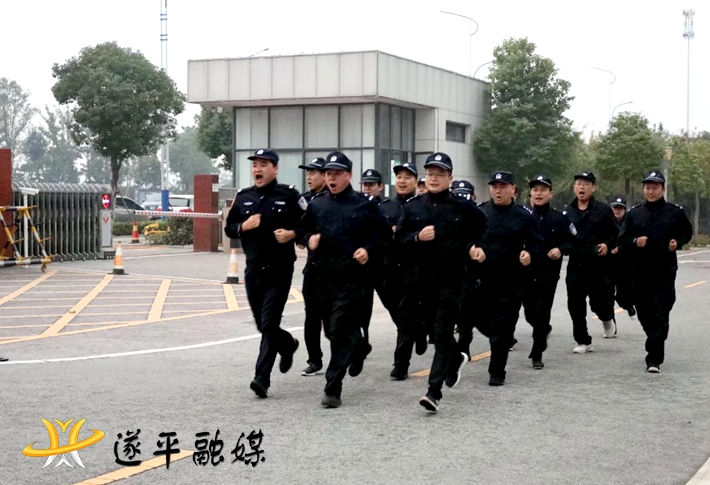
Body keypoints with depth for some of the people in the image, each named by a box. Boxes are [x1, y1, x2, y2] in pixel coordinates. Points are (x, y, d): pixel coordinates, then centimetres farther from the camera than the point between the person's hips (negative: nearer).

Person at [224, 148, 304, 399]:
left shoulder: (289, 196, -4)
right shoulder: (243, 197, 9)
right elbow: (229, 228, 14)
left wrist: (292, 233, -18)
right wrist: (244, 226, -6)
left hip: (279, 270, -5)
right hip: (253, 270, 5)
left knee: (269, 324, -10)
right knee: (262, 323, 14)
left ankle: (262, 377, -9)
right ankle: (288, 344, 44)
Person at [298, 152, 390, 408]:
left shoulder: (363, 204, -1)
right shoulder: (316, 204, 10)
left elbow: (383, 233, 4)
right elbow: (303, 229, 22)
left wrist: (369, 250, -11)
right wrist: (308, 238, 1)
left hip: (352, 275, -5)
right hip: (324, 275, 5)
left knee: (340, 331, -10)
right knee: (333, 327, 16)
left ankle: (333, 389, -5)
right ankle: (359, 347, 49)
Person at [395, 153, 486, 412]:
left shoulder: (462, 209, 1)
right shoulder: (413, 207, 5)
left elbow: (479, 234, 17)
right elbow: (398, 241, 5)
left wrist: (475, 248, 0)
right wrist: (417, 237, -12)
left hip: (450, 279, -3)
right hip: (419, 277, 3)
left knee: (443, 334, -7)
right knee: (419, 326, 13)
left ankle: (434, 391, -8)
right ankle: (456, 359, 41)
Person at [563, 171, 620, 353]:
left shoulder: (603, 210, 0)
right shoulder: (567, 212, 9)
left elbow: (617, 235, 3)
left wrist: (608, 245, -14)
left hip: (598, 265, -3)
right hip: (575, 265, 3)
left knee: (599, 302, -4)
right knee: (575, 306, 2)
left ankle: (607, 318, 33)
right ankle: (583, 342, 15)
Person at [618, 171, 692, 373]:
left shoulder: (675, 212, 2)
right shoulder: (634, 214, 7)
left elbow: (687, 233, 15)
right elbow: (622, 238, 11)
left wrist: (678, 243, -5)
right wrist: (635, 242, -10)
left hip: (664, 272, -3)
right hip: (640, 271, 3)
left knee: (660, 316, -10)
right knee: (644, 313, 11)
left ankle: (654, 359, -11)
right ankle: (656, 347, 35)